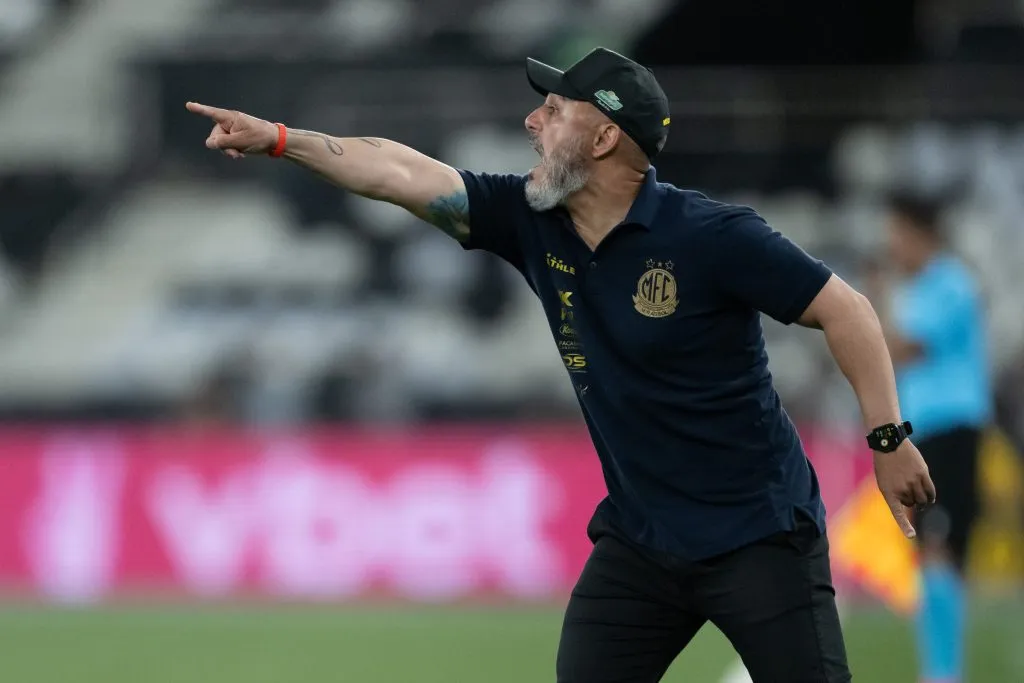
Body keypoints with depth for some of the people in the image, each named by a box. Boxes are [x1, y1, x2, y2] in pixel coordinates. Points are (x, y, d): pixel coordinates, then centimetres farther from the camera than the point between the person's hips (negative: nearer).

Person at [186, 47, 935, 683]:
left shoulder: (712, 236, -17)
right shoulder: (533, 221, 0)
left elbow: (845, 309, -14)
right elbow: (399, 172, 3)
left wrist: (890, 439, -16)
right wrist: (277, 138, 1)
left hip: (760, 536, -6)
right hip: (640, 540, 6)